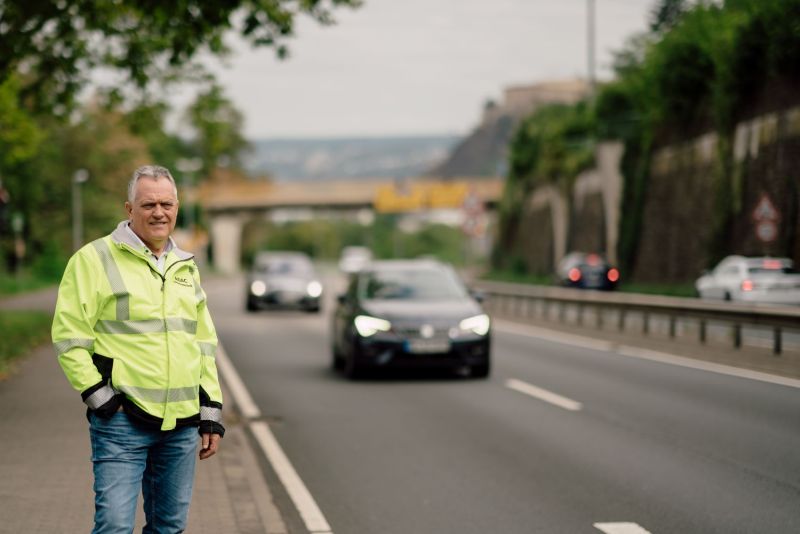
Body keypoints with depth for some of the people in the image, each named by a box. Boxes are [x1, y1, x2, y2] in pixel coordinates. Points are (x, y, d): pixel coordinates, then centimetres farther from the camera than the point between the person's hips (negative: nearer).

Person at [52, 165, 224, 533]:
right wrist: (99, 396, -13)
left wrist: (211, 414, 15)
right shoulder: (95, 259, -3)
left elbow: (204, 343, 20)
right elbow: (69, 336, -7)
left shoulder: (185, 267, 17)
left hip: (181, 426, 6)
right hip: (122, 422, -6)